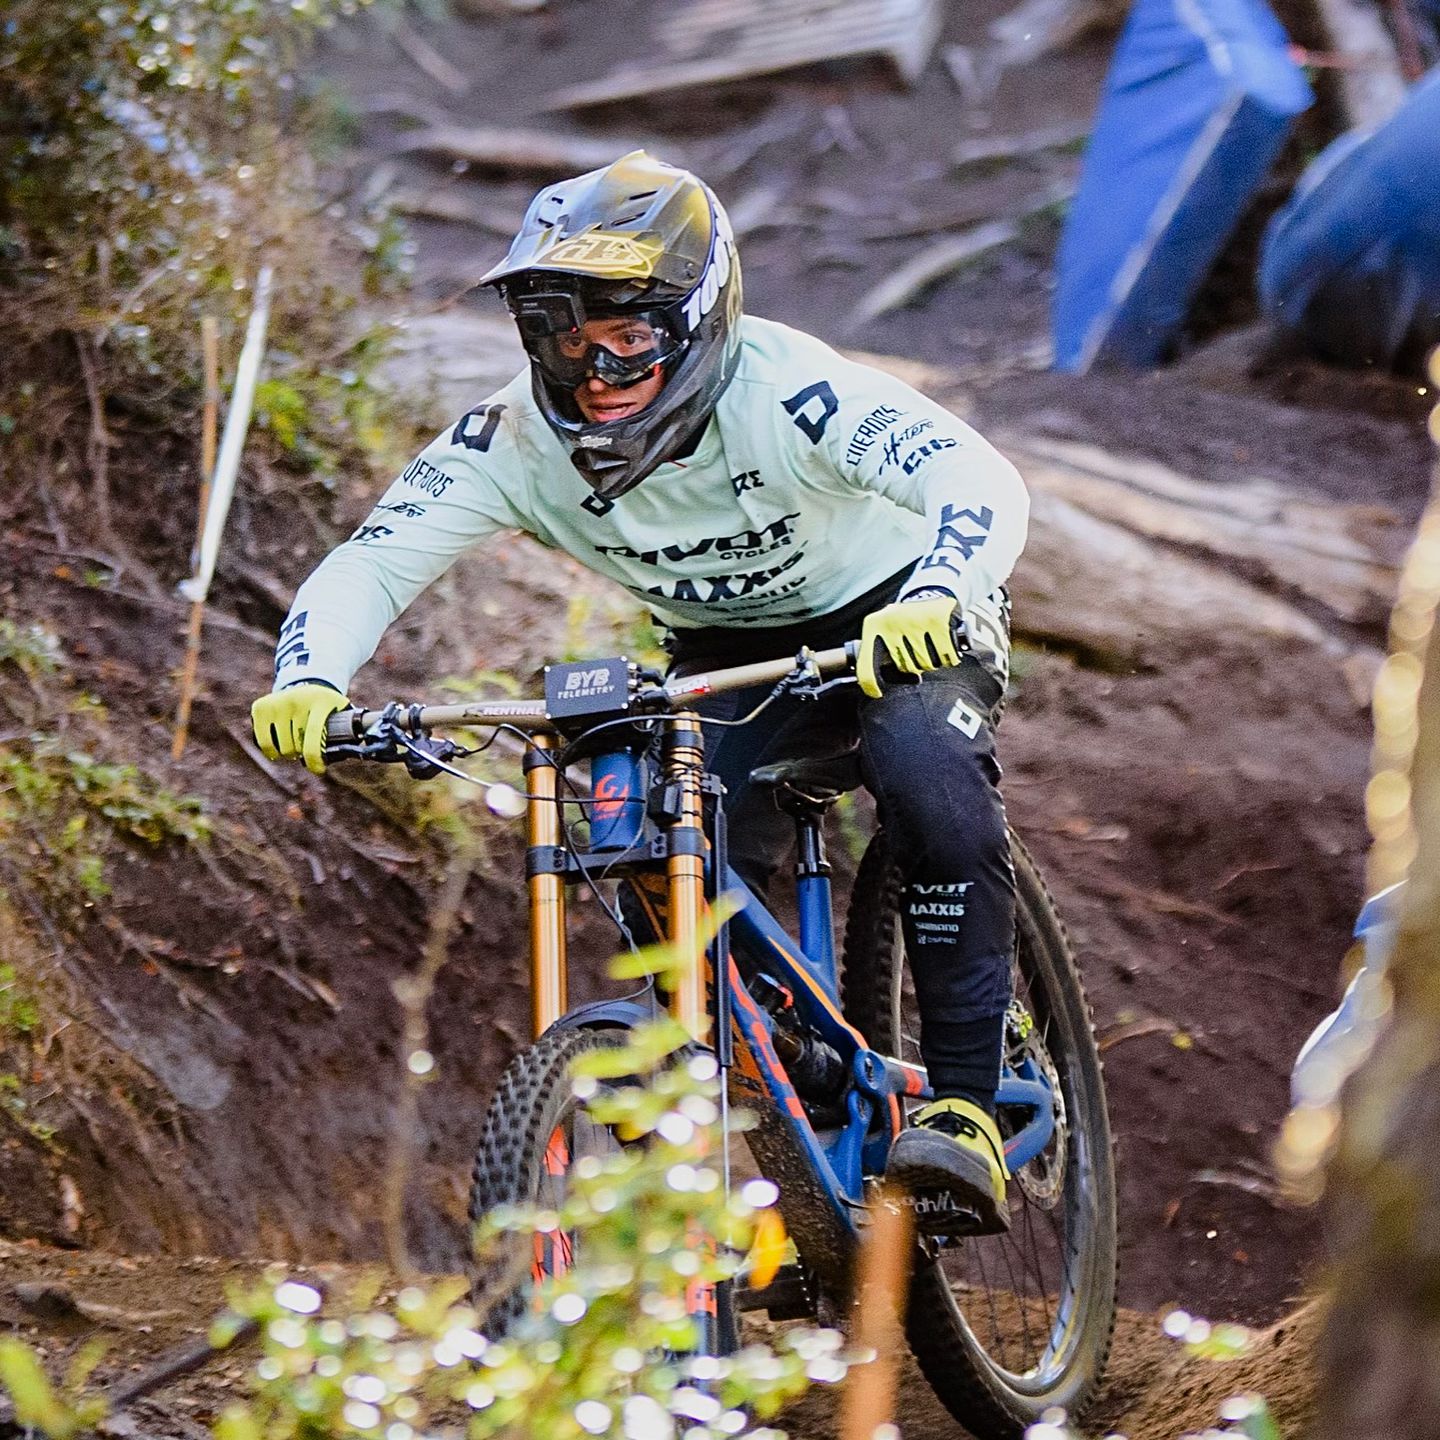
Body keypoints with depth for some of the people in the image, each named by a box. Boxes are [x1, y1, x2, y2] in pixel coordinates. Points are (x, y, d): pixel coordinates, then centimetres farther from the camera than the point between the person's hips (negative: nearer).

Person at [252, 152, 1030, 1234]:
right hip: (730, 651, 4)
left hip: (897, 618, -4)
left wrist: (933, 604, -67)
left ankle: (964, 1110, -27)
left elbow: (983, 482, -46)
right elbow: (369, 565, -24)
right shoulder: (514, 440, -22)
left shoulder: (784, 391, -34)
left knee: (930, 777, -34)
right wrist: (308, 682, -46)